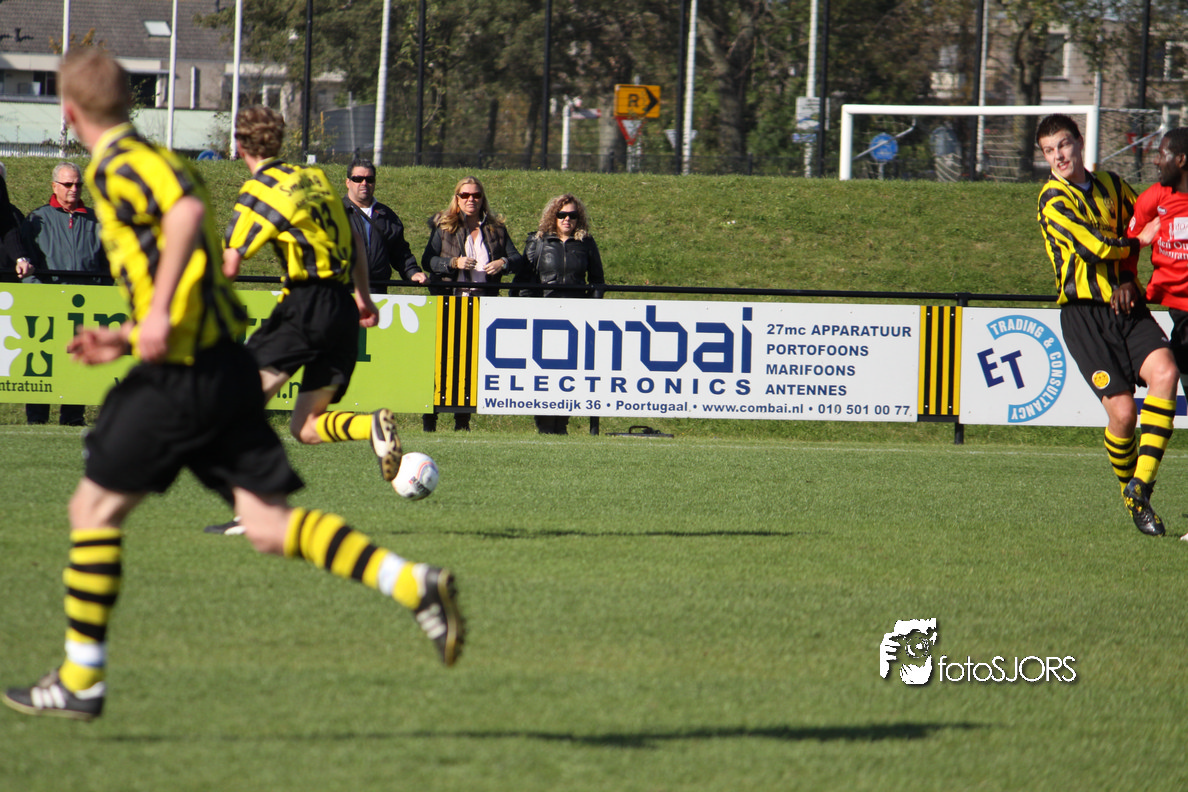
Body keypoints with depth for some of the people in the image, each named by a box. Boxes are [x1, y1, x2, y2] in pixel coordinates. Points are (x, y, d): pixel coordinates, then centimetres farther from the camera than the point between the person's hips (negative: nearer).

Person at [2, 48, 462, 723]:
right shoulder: (161, 161, 22)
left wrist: (159, 312, -30)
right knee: (269, 525, 0)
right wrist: (127, 338, 26)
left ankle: (80, 681, 9)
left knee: (95, 509, 5)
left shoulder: (121, 165, -6)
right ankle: (415, 585, -15)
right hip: (226, 364, 8)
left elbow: (185, 210, -28)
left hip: (184, 377, -8)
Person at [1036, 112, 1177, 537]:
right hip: (1084, 312, -5)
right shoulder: (1054, 200, -5)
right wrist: (1139, 240, 0)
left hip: (1127, 306, 5)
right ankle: (1130, 496, 12)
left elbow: (1144, 224, 24)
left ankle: (1141, 484, -21)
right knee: (1122, 410, -13)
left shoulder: (1110, 185, 13)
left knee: (1163, 372, -22)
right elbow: (1096, 246, -16)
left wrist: (1129, 278, 9)